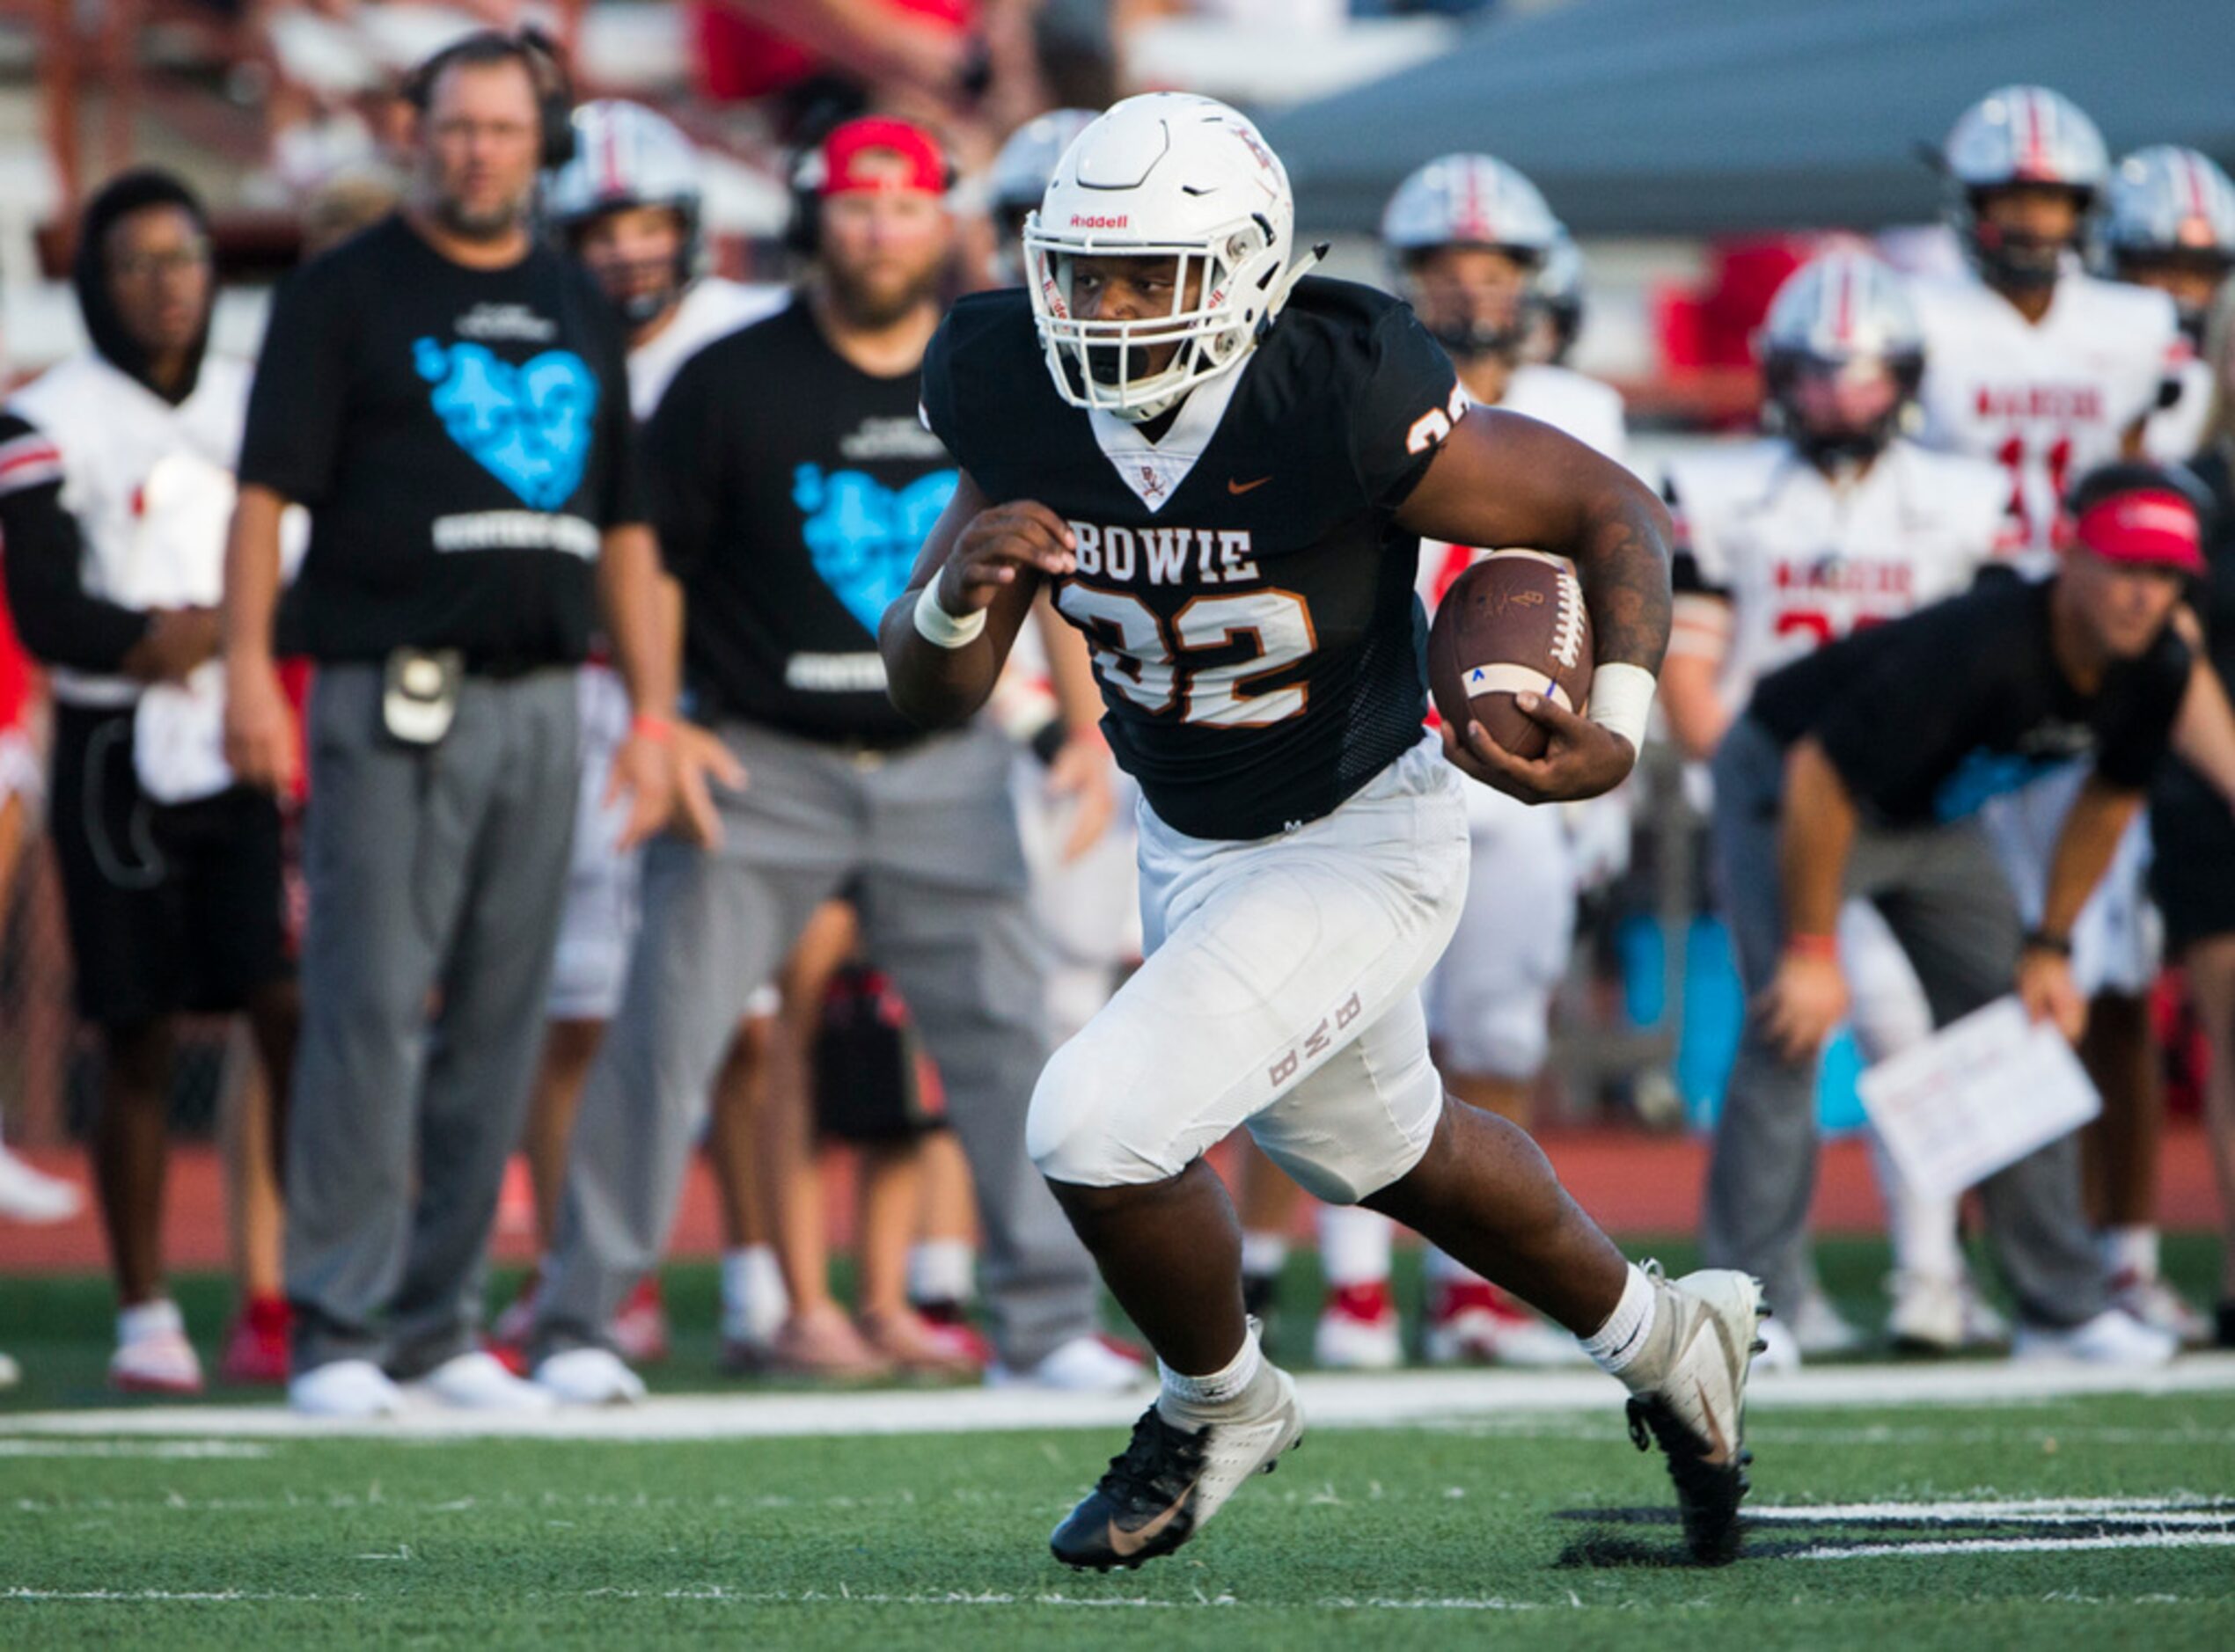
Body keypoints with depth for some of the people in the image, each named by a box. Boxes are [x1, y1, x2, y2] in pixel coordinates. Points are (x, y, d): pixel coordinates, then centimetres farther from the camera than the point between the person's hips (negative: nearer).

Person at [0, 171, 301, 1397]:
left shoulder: (263, 408, 12)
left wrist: (197, 630, -7)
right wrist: (226, 628, -11)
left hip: (249, 755, 3)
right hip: (121, 761, -3)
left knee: (294, 1013, -9)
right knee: (139, 1042, 1)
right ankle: (145, 1315, 9)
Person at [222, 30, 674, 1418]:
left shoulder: (581, 311, 18)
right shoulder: (348, 293, 3)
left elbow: (623, 525, 21)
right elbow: (268, 491, -3)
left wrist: (654, 708, 15)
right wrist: (249, 671, -14)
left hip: (541, 701, 5)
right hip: (393, 700, -5)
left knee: (497, 1029, 5)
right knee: (372, 1015, -9)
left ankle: (441, 1327, 10)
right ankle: (339, 1329, -6)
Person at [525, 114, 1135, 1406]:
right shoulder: (733, 385, -7)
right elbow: (652, 563, -2)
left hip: (943, 762, 3)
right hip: (765, 760, -3)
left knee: (1005, 1033, 1)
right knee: (669, 1035, -6)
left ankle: (1050, 1320, 10)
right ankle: (580, 1320, 1)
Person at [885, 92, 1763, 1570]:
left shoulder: (1340, 409, -31)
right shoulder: (1028, 412, -16)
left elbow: (1615, 510, -19)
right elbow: (929, 698, -9)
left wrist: (1617, 731, -33)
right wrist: (959, 598, -32)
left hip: (1358, 848, -7)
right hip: (1186, 840, 7)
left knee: (1101, 1124, -20)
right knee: (1387, 1148, 27)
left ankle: (1217, 1405, 11)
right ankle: (1662, 1344, 54)